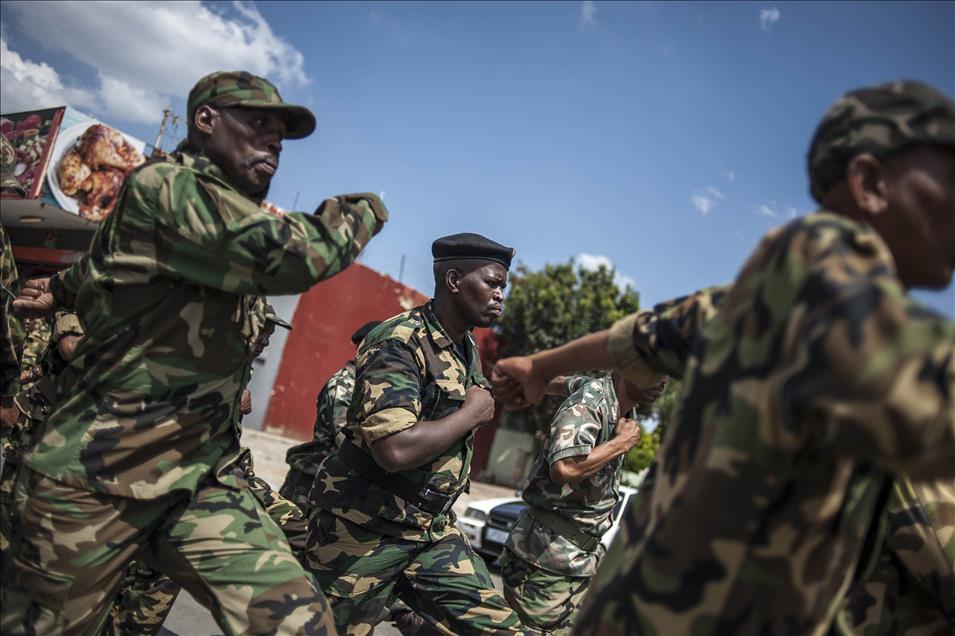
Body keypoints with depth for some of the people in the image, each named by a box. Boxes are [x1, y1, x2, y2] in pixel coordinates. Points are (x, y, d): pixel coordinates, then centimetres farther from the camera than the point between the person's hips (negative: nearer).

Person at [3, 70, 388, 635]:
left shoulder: (233, 213, 13)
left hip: (203, 478, 7)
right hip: (98, 473, -6)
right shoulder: (162, 186, -14)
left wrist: (64, 288, 43)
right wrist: (363, 209, -10)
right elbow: (296, 254, -28)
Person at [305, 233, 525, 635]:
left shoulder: (468, 349, 7)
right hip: (363, 531, -7)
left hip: (432, 530, 7)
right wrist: (473, 413, -20)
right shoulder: (399, 342, -20)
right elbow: (395, 449, -32)